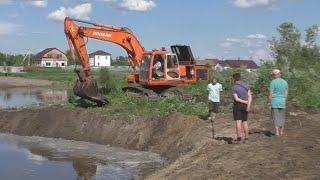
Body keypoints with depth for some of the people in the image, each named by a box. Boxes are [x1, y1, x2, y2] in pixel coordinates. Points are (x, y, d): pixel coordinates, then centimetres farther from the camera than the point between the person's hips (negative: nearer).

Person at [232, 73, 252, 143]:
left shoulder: (234, 88, -10)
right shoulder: (246, 86, 4)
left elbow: (236, 99, -17)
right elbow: (250, 96, -4)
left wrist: (245, 102, -9)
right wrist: (248, 106, -11)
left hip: (238, 105, -5)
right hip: (245, 106, 5)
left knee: (238, 121, -7)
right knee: (245, 122, 10)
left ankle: (239, 138, -13)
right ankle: (246, 138, 12)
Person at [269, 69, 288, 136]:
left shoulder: (273, 82, -10)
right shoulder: (285, 82, 7)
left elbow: (271, 93, -11)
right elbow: (286, 93, 9)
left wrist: (270, 102, -2)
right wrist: (284, 101, 17)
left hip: (275, 102, -5)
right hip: (282, 102, 5)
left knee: (276, 117, 0)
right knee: (282, 117, 12)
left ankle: (277, 132, -3)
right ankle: (281, 132, 16)